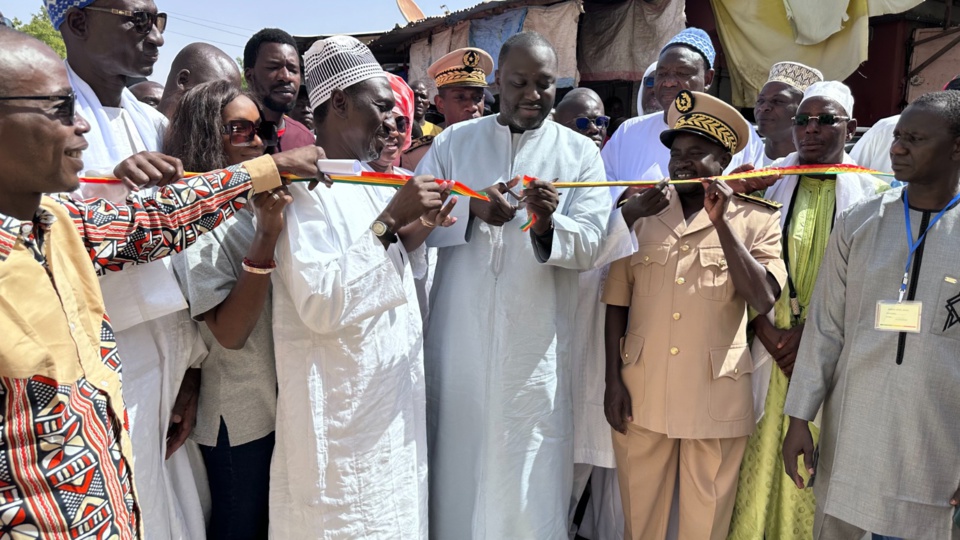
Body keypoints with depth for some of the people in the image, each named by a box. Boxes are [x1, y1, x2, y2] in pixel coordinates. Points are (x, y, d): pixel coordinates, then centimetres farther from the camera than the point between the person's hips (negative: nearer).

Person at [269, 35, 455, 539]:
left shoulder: (372, 181, 10)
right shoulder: (302, 185, -15)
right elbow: (321, 304, -25)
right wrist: (389, 222, -23)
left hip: (394, 396, 8)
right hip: (341, 408, -8)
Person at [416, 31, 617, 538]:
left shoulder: (580, 153, 5)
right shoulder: (453, 141, 8)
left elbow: (589, 245, -5)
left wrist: (547, 225, -25)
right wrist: (470, 209, -17)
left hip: (535, 342, -1)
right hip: (458, 336, 1)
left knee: (530, 475, 5)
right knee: (457, 459, 11)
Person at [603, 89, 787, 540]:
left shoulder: (755, 221, 1)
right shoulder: (643, 215, 5)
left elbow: (763, 299, -12)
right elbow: (617, 302, 6)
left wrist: (721, 223, -16)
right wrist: (613, 381, 1)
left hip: (716, 399, -1)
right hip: (641, 394, 2)